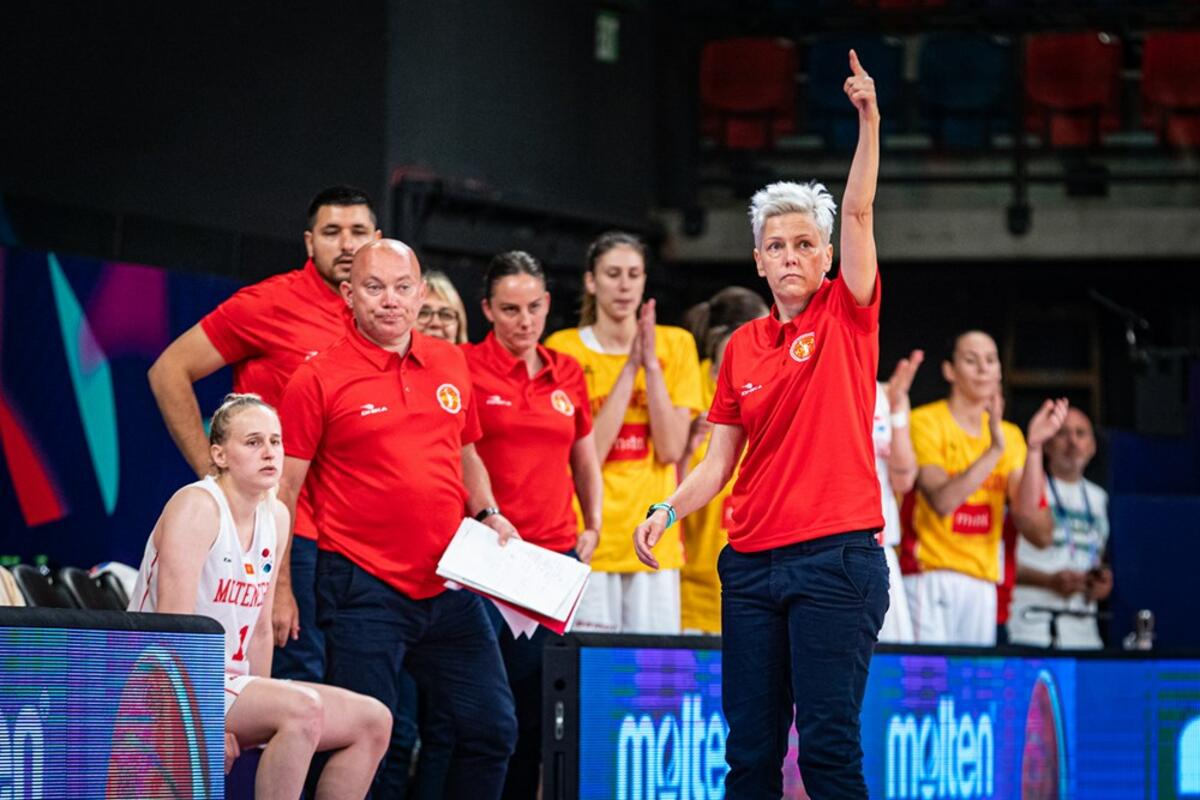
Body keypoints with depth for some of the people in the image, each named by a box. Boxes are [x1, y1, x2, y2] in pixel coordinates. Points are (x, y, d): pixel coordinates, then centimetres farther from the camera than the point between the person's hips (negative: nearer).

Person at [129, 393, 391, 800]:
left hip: (229, 684, 9)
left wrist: (260, 706, 6)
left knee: (373, 721, -2)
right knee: (303, 708, -31)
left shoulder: (276, 518, 11)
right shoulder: (197, 507, -14)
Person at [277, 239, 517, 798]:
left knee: (493, 728, 6)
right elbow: (283, 489, -6)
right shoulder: (319, 378, -6)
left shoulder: (450, 364, 10)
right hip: (363, 585, -5)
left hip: (449, 585, 5)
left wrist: (487, 515, 8)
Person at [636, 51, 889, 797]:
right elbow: (720, 460, 14)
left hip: (836, 559, -4)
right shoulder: (742, 348, 12)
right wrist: (668, 511, -1)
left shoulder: (847, 317, 2)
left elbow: (859, 213, -10)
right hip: (752, 561, 4)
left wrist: (869, 123, -20)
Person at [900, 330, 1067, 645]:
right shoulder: (926, 422, -3)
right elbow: (942, 501, -17)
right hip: (929, 575, -5)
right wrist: (995, 450, -23)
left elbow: (1027, 513, 0)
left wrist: (1034, 447, -11)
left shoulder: (1009, 435, 14)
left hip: (982, 581, 5)